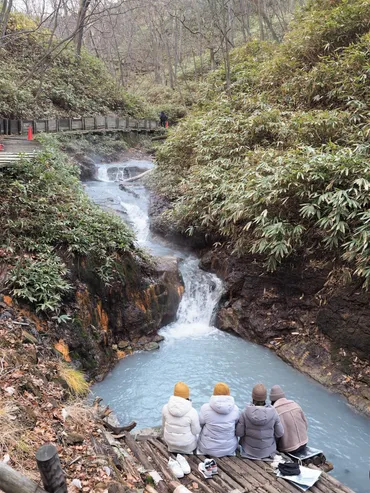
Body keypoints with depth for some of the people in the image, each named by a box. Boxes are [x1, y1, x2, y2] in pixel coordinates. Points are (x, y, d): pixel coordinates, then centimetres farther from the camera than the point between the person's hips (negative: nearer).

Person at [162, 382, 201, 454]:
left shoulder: (165, 407, -18)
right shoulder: (192, 412, -27)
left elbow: (164, 425, -2)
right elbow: (195, 431, -14)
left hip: (170, 442, 2)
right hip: (187, 445, -2)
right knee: (197, 434, 30)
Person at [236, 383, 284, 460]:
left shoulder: (245, 413, -24)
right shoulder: (273, 413, -21)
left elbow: (239, 433, -14)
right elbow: (280, 433, -10)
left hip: (249, 452, 0)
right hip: (268, 452, 1)